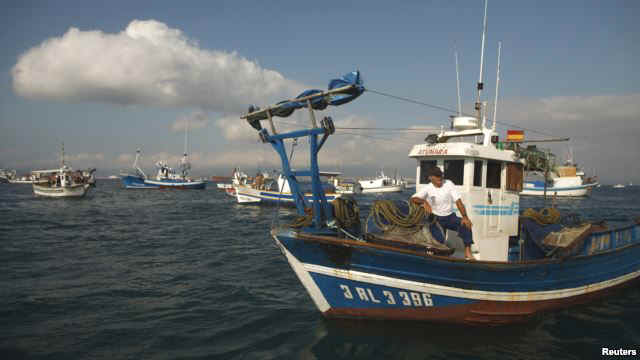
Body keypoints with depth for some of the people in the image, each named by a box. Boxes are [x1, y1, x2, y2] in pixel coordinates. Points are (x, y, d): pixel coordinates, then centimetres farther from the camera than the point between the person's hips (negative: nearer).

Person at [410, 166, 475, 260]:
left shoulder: (449, 184, -5)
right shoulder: (428, 188, -7)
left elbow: (458, 201, -10)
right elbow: (413, 199, -18)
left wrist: (465, 217, -23)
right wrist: (424, 202, -38)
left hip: (450, 217, 2)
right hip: (436, 218, -2)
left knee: (466, 224, -25)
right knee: (439, 239, -28)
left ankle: (467, 253, -21)